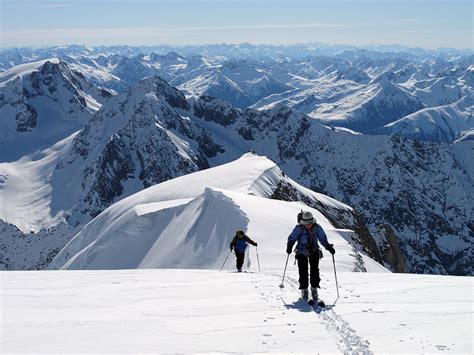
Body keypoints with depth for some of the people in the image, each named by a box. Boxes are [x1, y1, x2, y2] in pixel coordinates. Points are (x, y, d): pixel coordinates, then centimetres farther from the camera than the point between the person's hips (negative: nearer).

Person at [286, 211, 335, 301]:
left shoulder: (317, 228, -8)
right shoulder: (299, 228, -15)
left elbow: (323, 239, 1)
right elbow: (292, 238, -15)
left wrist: (329, 247, -10)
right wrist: (289, 247, -31)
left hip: (314, 251, 1)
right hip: (301, 252, -1)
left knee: (314, 270, -8)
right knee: (303, 271, -4)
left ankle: (314, 288, 4)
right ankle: (304, 290, 9)